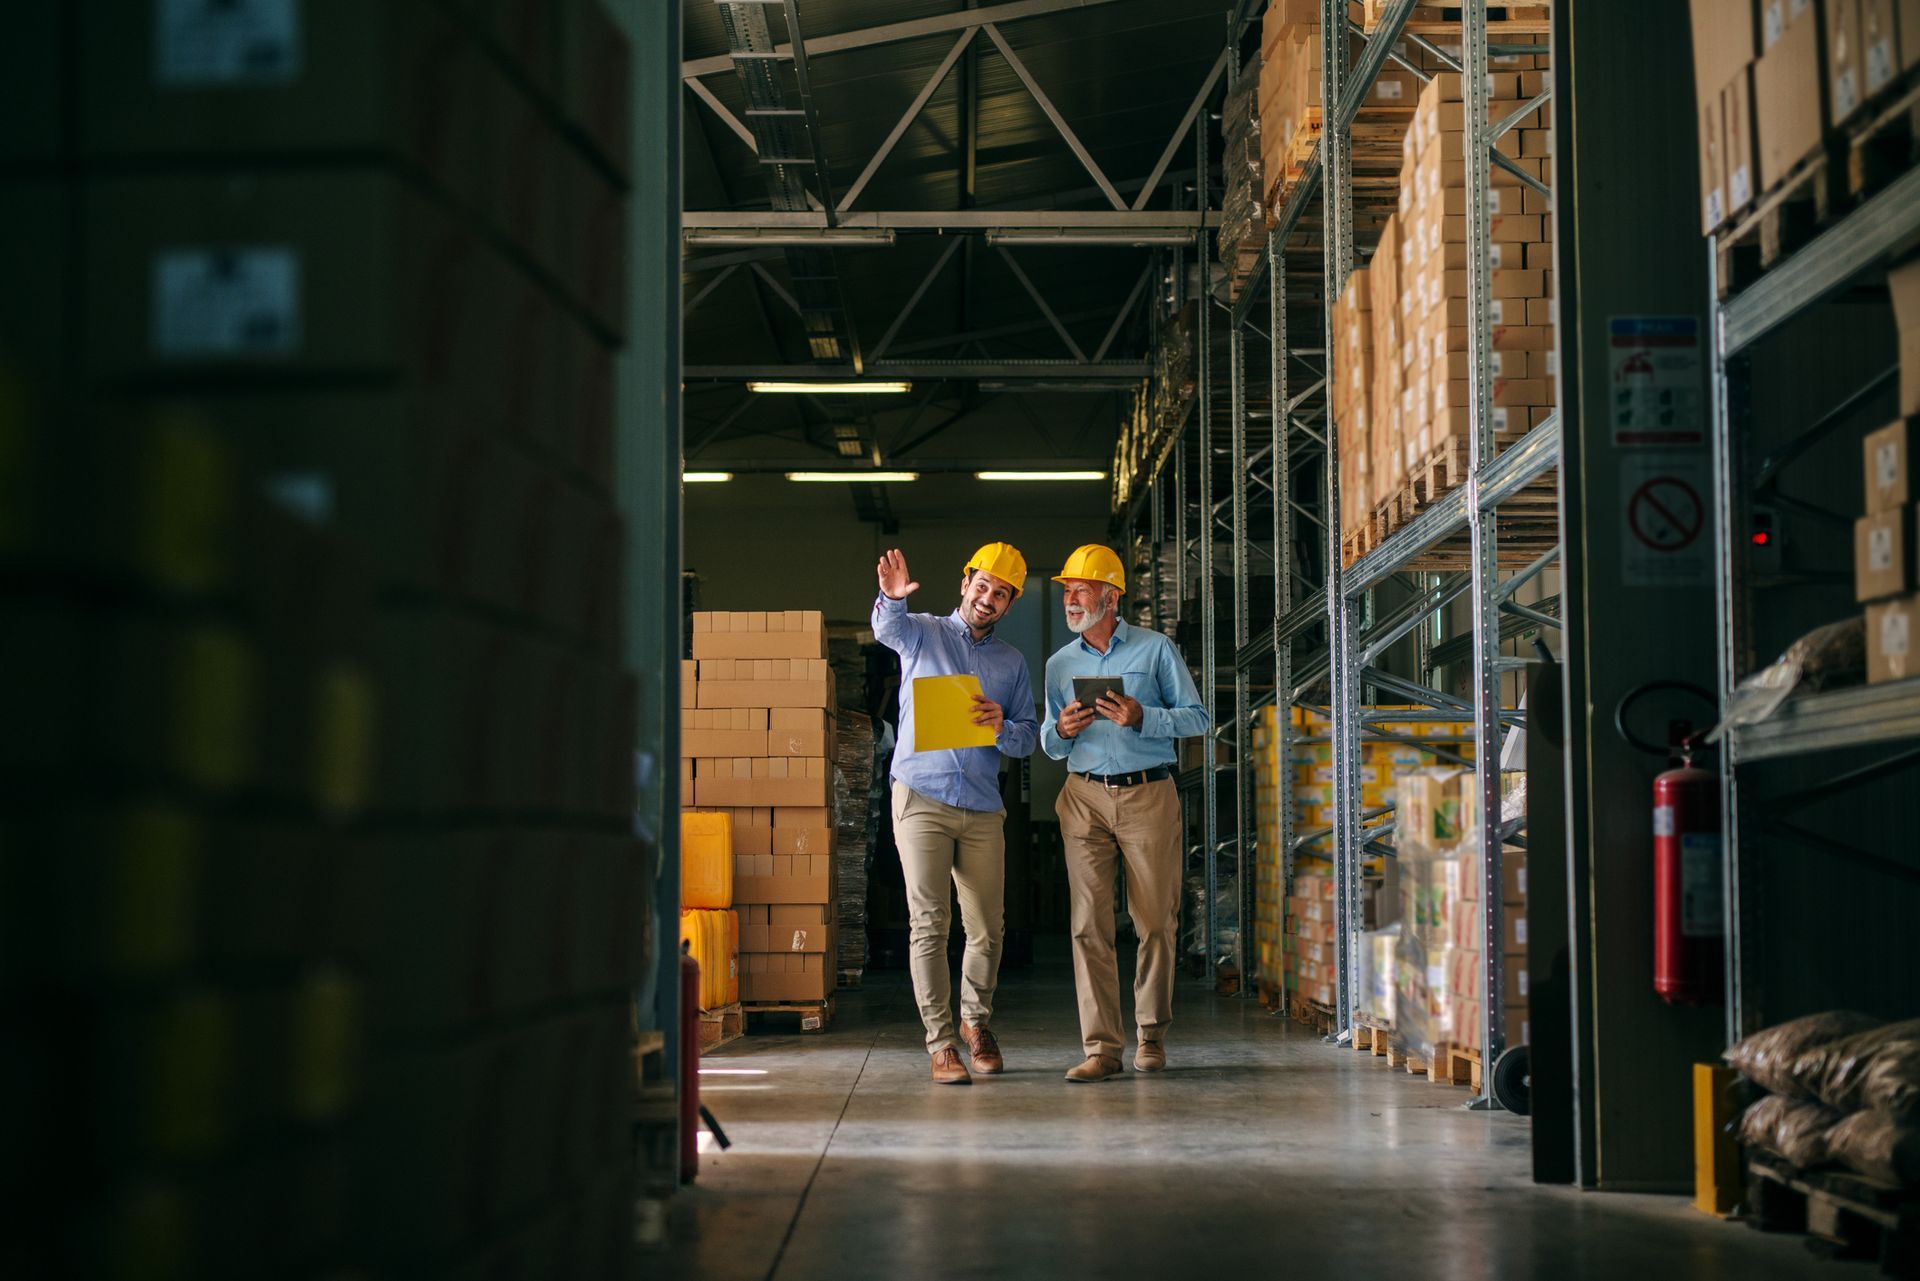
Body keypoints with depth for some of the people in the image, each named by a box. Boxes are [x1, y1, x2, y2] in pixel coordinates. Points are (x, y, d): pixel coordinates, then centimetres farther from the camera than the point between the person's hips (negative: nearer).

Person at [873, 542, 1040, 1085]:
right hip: (921, 798, -3)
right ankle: (941, 1042, -3)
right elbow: (887, 628, -18)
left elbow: (1029, 737, 13)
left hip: (983, 806, 3)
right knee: (929, 924, -7)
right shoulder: (923, 633, 6)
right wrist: (891, 599, -42)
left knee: (987, 927, 5)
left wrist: (1001, 726, -10)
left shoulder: (1012, 662, 16)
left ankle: (976, 1021, 28)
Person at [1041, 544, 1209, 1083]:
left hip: (1149, 795, -2)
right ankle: (1101, 1046, -6)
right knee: (1089, 923, -6)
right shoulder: (1060, 664, 14)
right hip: (1085, 799, 2)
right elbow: (1051, 749, 18)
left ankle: (1151, 1033, 18)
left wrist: (1141, 717, -15)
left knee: (1156, 921, 2)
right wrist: (1062, 730, -5)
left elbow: (1196, 718, 0)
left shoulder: (1156, 649, 3)